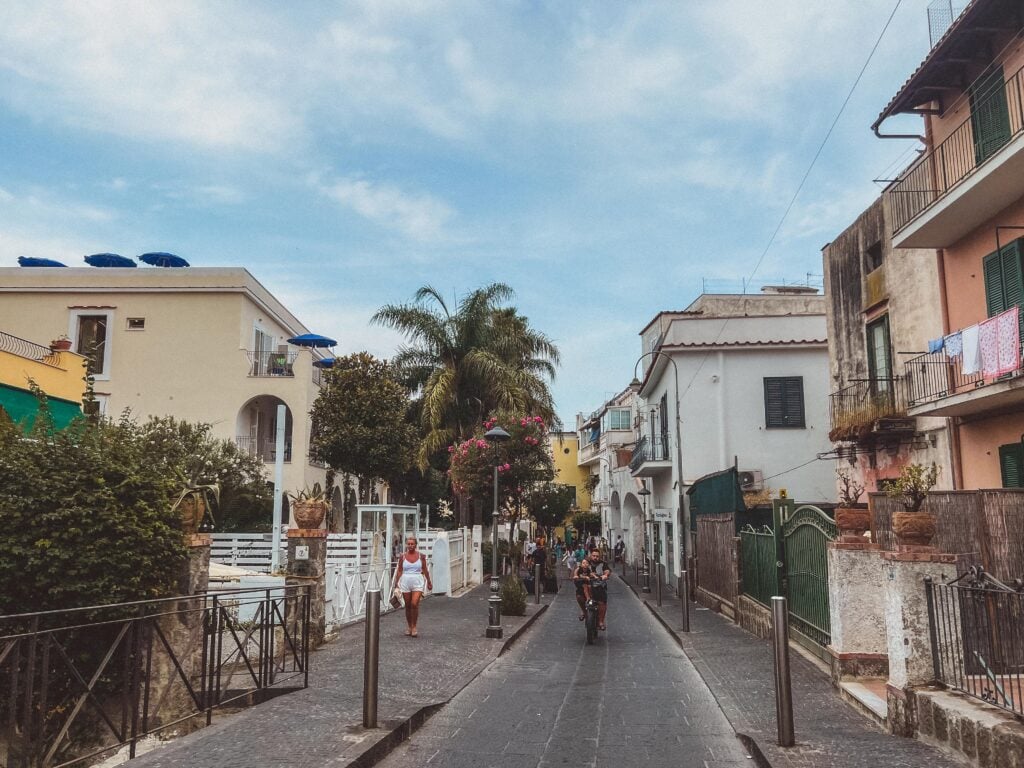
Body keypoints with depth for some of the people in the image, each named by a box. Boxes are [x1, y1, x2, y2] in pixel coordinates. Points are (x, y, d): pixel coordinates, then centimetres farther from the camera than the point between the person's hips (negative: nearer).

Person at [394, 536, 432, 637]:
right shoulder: (403, 556, 2)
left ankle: (414, 627, 1)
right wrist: (396, 583, 0)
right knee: (408, 606, 8)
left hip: (417, 582, -1)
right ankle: (409, 627, 23)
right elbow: (399, 571, 4)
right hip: (405, 582, 1)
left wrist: (429, 582, 13)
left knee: (415, 604, -14)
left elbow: (425, 570, 9)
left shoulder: (421, 556, 1)